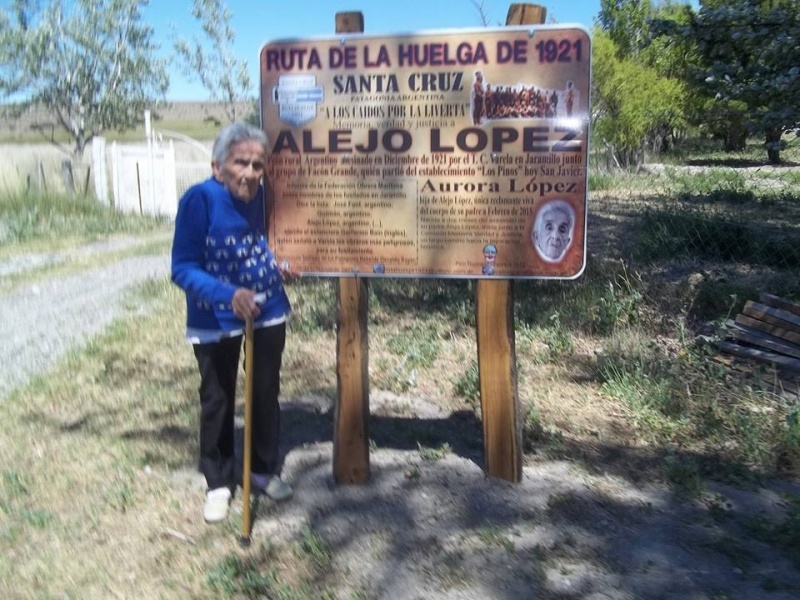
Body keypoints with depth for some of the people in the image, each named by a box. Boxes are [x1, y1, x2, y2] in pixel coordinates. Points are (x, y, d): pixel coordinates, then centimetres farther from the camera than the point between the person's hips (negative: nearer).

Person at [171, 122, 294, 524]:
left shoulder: (264, 194, -8)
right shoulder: (199, 200, -22)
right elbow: (182, 268, -24)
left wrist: (278, 264, -4)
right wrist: (227, 294, -38)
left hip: (269, 311, 4)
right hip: (215, 321, -3)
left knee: (266, 394, 16)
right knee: (217, 401, 10)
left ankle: (264, 470, 36)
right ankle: (219, 483, 29)